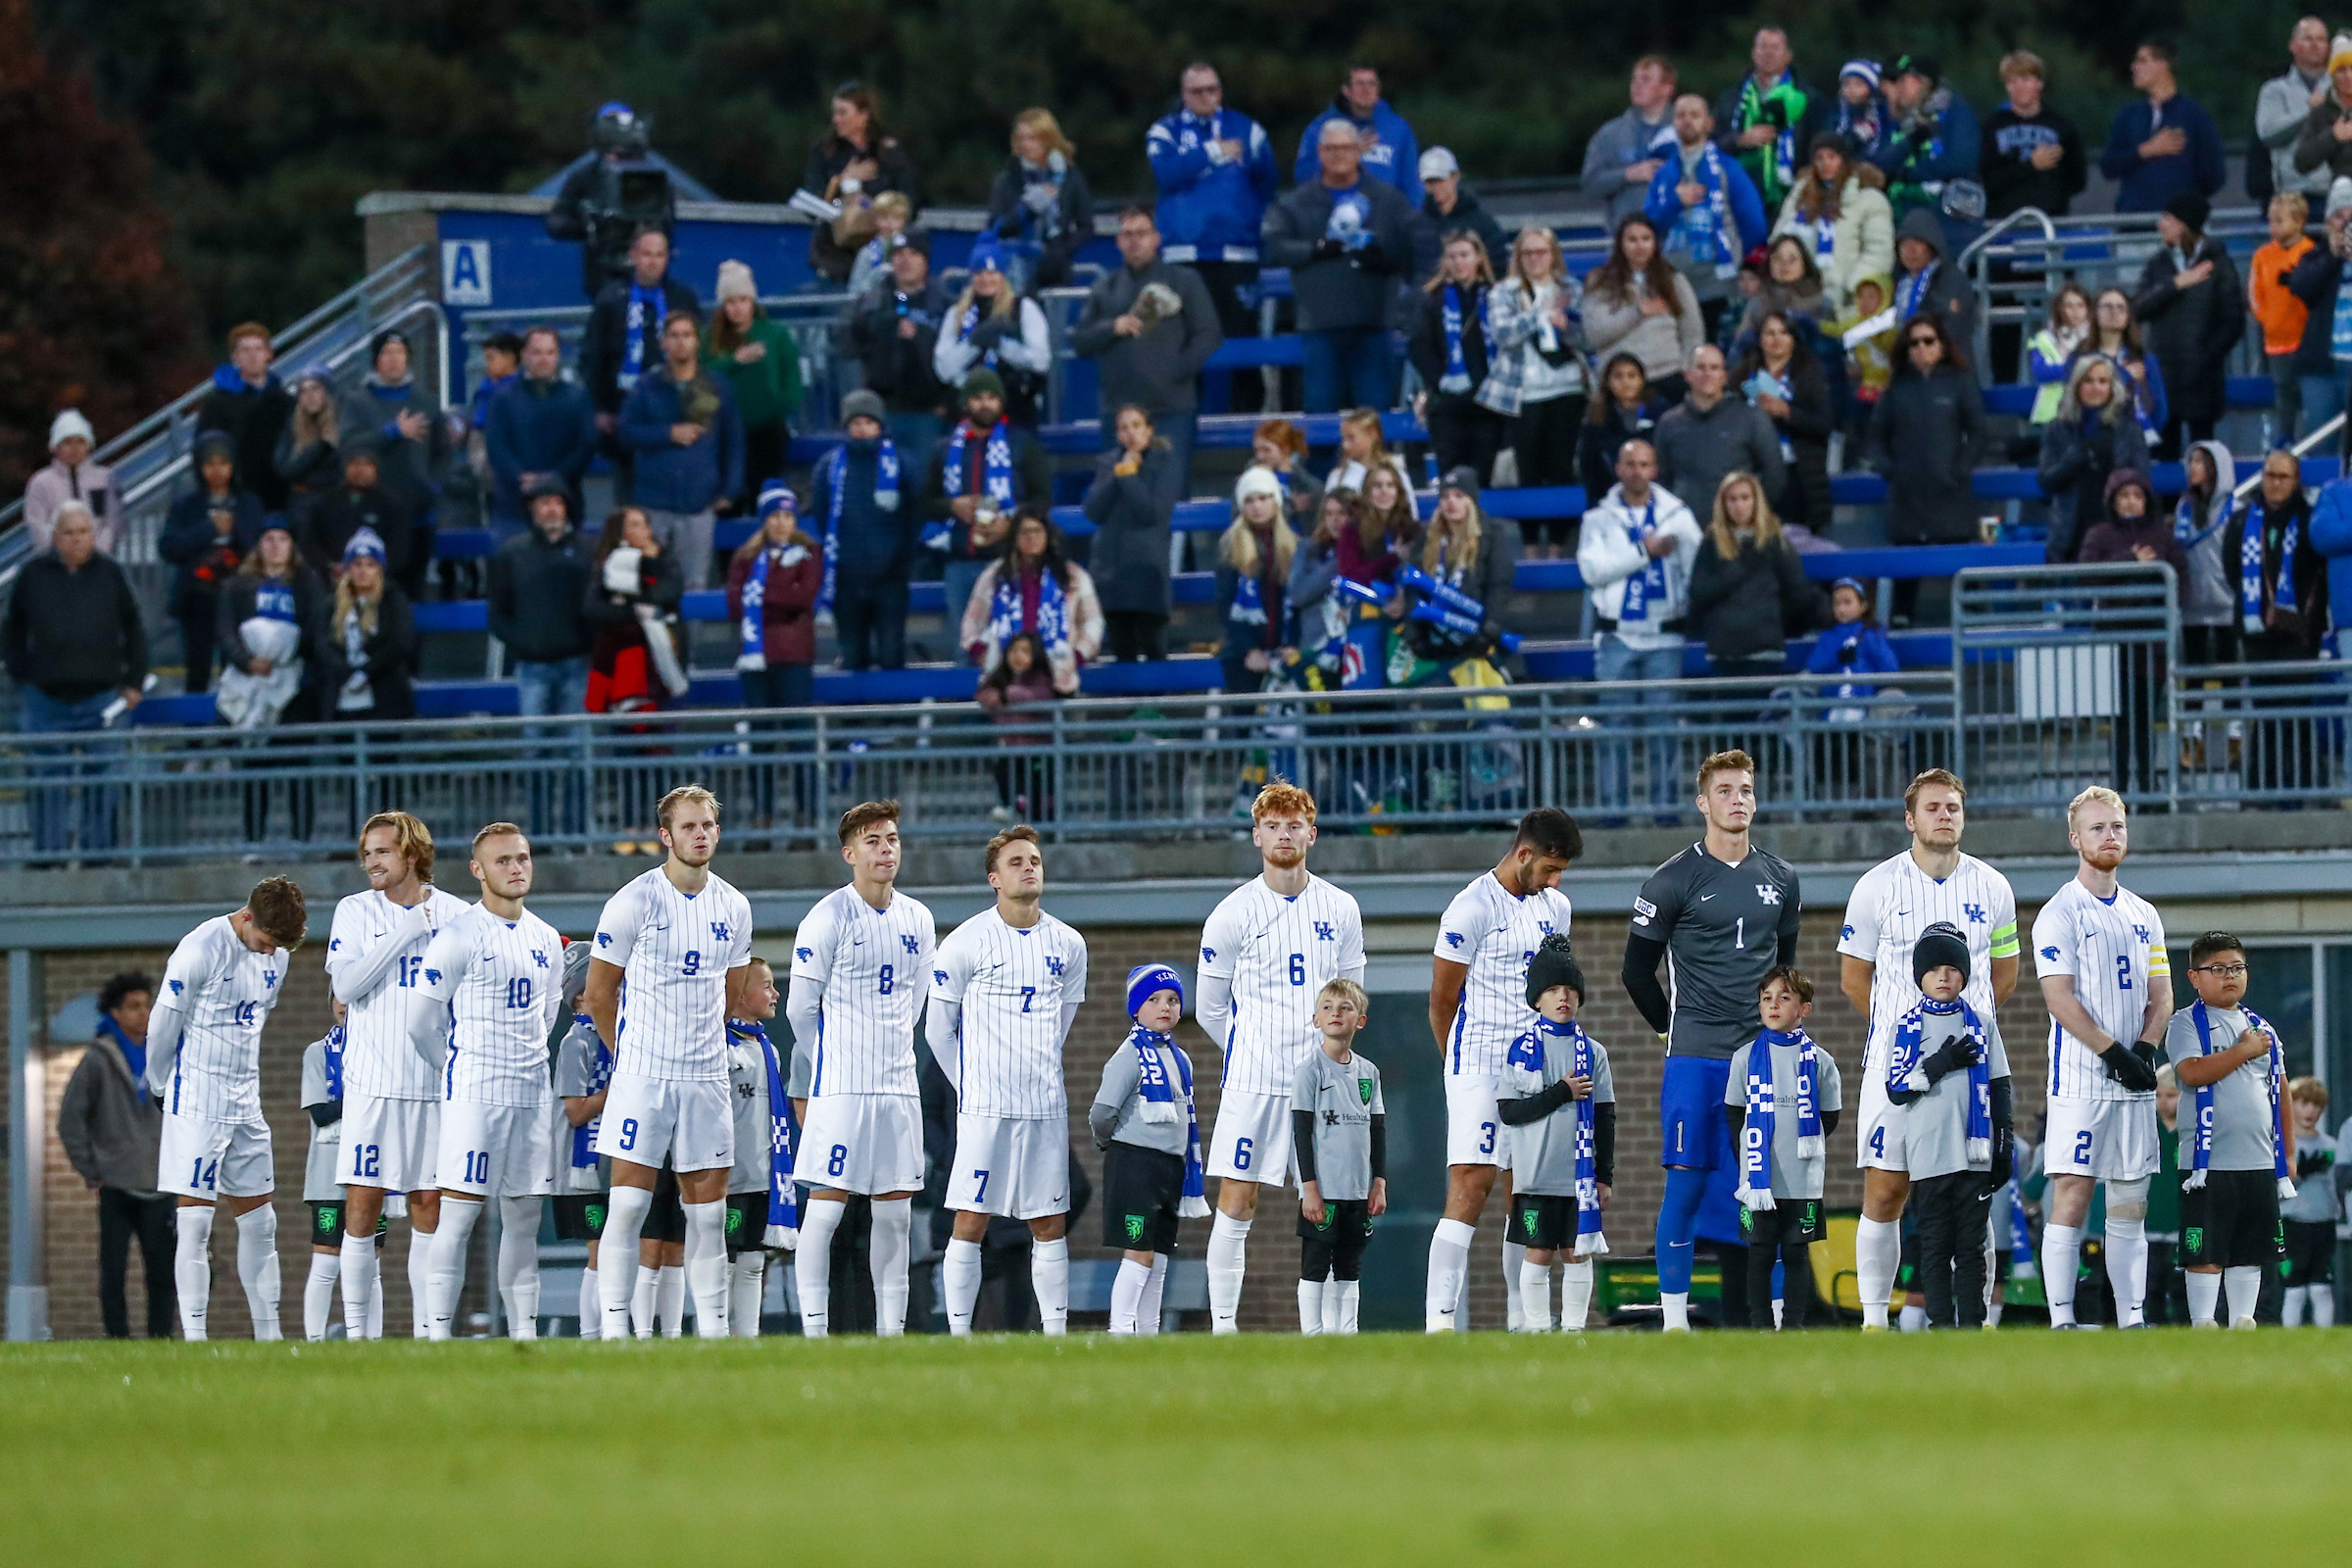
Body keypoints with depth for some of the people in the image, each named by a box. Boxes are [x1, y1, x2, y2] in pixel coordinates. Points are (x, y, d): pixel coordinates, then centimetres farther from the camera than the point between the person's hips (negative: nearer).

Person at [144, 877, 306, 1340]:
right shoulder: (201, 950, -15)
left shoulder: (277, 955, 7)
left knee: (258, 1222, 9)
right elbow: (163, 1024, -9)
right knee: (195, 1222, -8)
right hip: (197, 1107, -7)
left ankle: (269, 1333, 13)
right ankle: (194, 1336, -9)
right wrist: (162, 1088, 3)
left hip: (245, 1106, 7)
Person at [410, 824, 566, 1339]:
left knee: (524, 1216, 7)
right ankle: (435, 1330, -12)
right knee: (458, 1213, -10)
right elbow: (422, 1021, -4)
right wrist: (460, 1071, 7)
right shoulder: (457, 936, -8)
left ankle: (524, 1331, 11)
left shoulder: (546, 941, 13)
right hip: (473, 1096, -6)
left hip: (533, 1093, 6)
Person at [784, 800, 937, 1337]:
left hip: (898, 1085, 6)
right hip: (841, 1087, -6)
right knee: (826, 1206, -7)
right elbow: (801, 1009, -3)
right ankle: (814, 1329, -6)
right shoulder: (829, 918, -8)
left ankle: (891, 1329, 10)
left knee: (895, 1212, 6)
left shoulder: (918, 920, 10)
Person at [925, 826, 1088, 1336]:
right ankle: (958, 1336, -2)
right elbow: (938, 1030, 3)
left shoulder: (1068, 945, 8)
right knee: (970, 1223, -5)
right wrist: (972, 1087, 4)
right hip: (985, 1105, -4)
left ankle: (1057, 1336, 9)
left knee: (1051, 1226, 5)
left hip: (1046, 1104, 4)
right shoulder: (965, 943, -4)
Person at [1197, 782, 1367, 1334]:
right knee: (1236, 1205, -6)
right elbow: (1211, 1010, 6)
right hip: (1252, 1081, -3)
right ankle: (1222, 1325, -3)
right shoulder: (1232, 915, -1)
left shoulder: (1341, 910, 7)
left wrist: (1323, 1052, 11)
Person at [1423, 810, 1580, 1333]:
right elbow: (1442, 1002, -5)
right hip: (1479, 1071, -7)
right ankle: (1439, 1318, -20)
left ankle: (1522, 1319, 12)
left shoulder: (1555, 908, 12)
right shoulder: (1472, 910, -11)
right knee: (1471, 1187, -16)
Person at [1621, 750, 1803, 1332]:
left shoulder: (1780, 880, 11)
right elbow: (1637, 971, 4)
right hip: (1696, 1059, -4)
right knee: (1687, 1181, -5)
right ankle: (1675, 1319, -1)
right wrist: (1677, 1029, 6)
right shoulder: (1674, 881, -3)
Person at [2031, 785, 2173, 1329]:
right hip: (2080, 1077, -6)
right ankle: (2061, 1323, -10)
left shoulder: (2144, 915, 15)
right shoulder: (2060, 912, -4)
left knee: (2131, 1203, 6)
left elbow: (2160, 996, 14)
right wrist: (2114, 1052, -17)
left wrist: (2147, 1049, -5)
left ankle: (2131, 1321, 9)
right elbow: (2060, 999, -11)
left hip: (2135, 1080, 6)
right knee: (2071, 1198, -9)